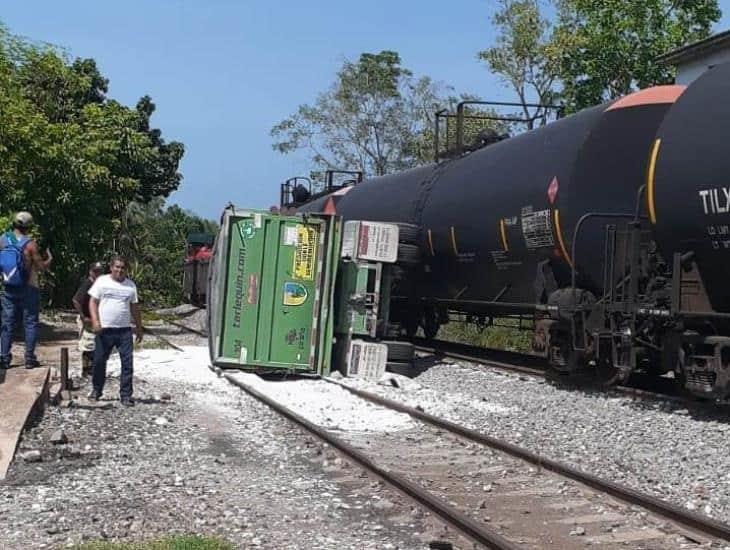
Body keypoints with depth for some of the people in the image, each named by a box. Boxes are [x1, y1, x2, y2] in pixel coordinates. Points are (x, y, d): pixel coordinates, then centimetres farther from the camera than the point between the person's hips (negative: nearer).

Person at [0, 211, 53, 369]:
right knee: (30, 323, 4)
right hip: (28, 289, -4)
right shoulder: (30, 244, -15)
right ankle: (29, 359, 3)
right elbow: (41, 267, -11)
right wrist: (49, 259, 8)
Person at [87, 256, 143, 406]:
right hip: (104, 329, -2)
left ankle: (126, 395, 3)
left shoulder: (131, 285, 10)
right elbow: (93, 302, -1)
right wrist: (95, 321, -14)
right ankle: (96, 390, 25)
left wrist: (139, 328, 15)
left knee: (128, 362, -3)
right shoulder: (101, 281, 2)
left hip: (124, 330, 2)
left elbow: (134, 308, 16)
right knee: (99, 361, 6)